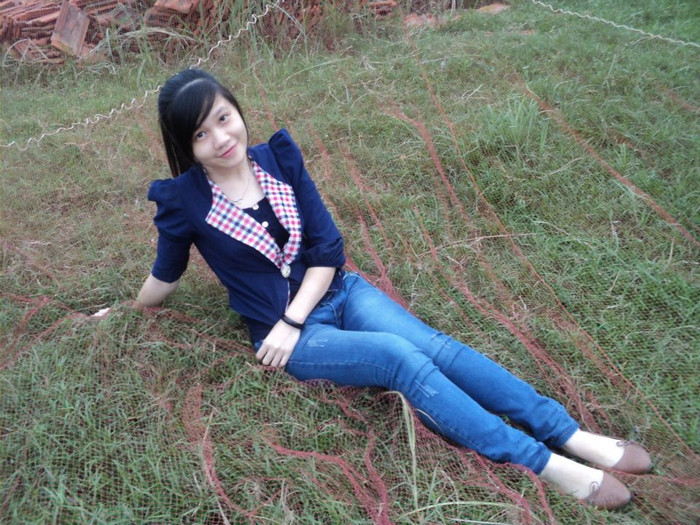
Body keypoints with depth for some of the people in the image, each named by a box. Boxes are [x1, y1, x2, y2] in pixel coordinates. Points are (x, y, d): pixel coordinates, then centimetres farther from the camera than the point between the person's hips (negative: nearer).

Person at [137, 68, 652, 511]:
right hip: (283, 332, -3)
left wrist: (292, 320, -11)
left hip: (336, 291, 3)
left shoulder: (278, 157, -3)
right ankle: (545, 465, -22)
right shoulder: (184, 200, -9)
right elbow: (166, 277, 10)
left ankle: (572, 435, -15)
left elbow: (328, 247, -3)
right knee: (401, 357, -25)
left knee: (434, 345, -19)